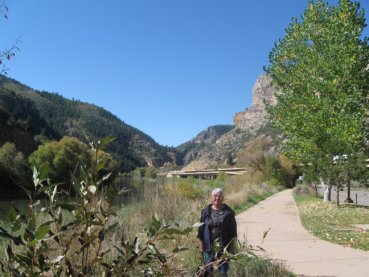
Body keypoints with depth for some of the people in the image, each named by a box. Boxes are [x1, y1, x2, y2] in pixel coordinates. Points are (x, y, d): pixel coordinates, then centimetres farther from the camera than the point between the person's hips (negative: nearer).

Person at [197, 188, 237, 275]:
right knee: (210, 271, 9)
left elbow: (233, 231, 1)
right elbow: (201, 229, 5)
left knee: (223, 271, 5)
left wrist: (231, 246, -2)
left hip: (224, 247, -1)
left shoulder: (228, 212, -2)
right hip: (209, 247, 1)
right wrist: (201, 244, 1)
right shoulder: (206, 212, 2)